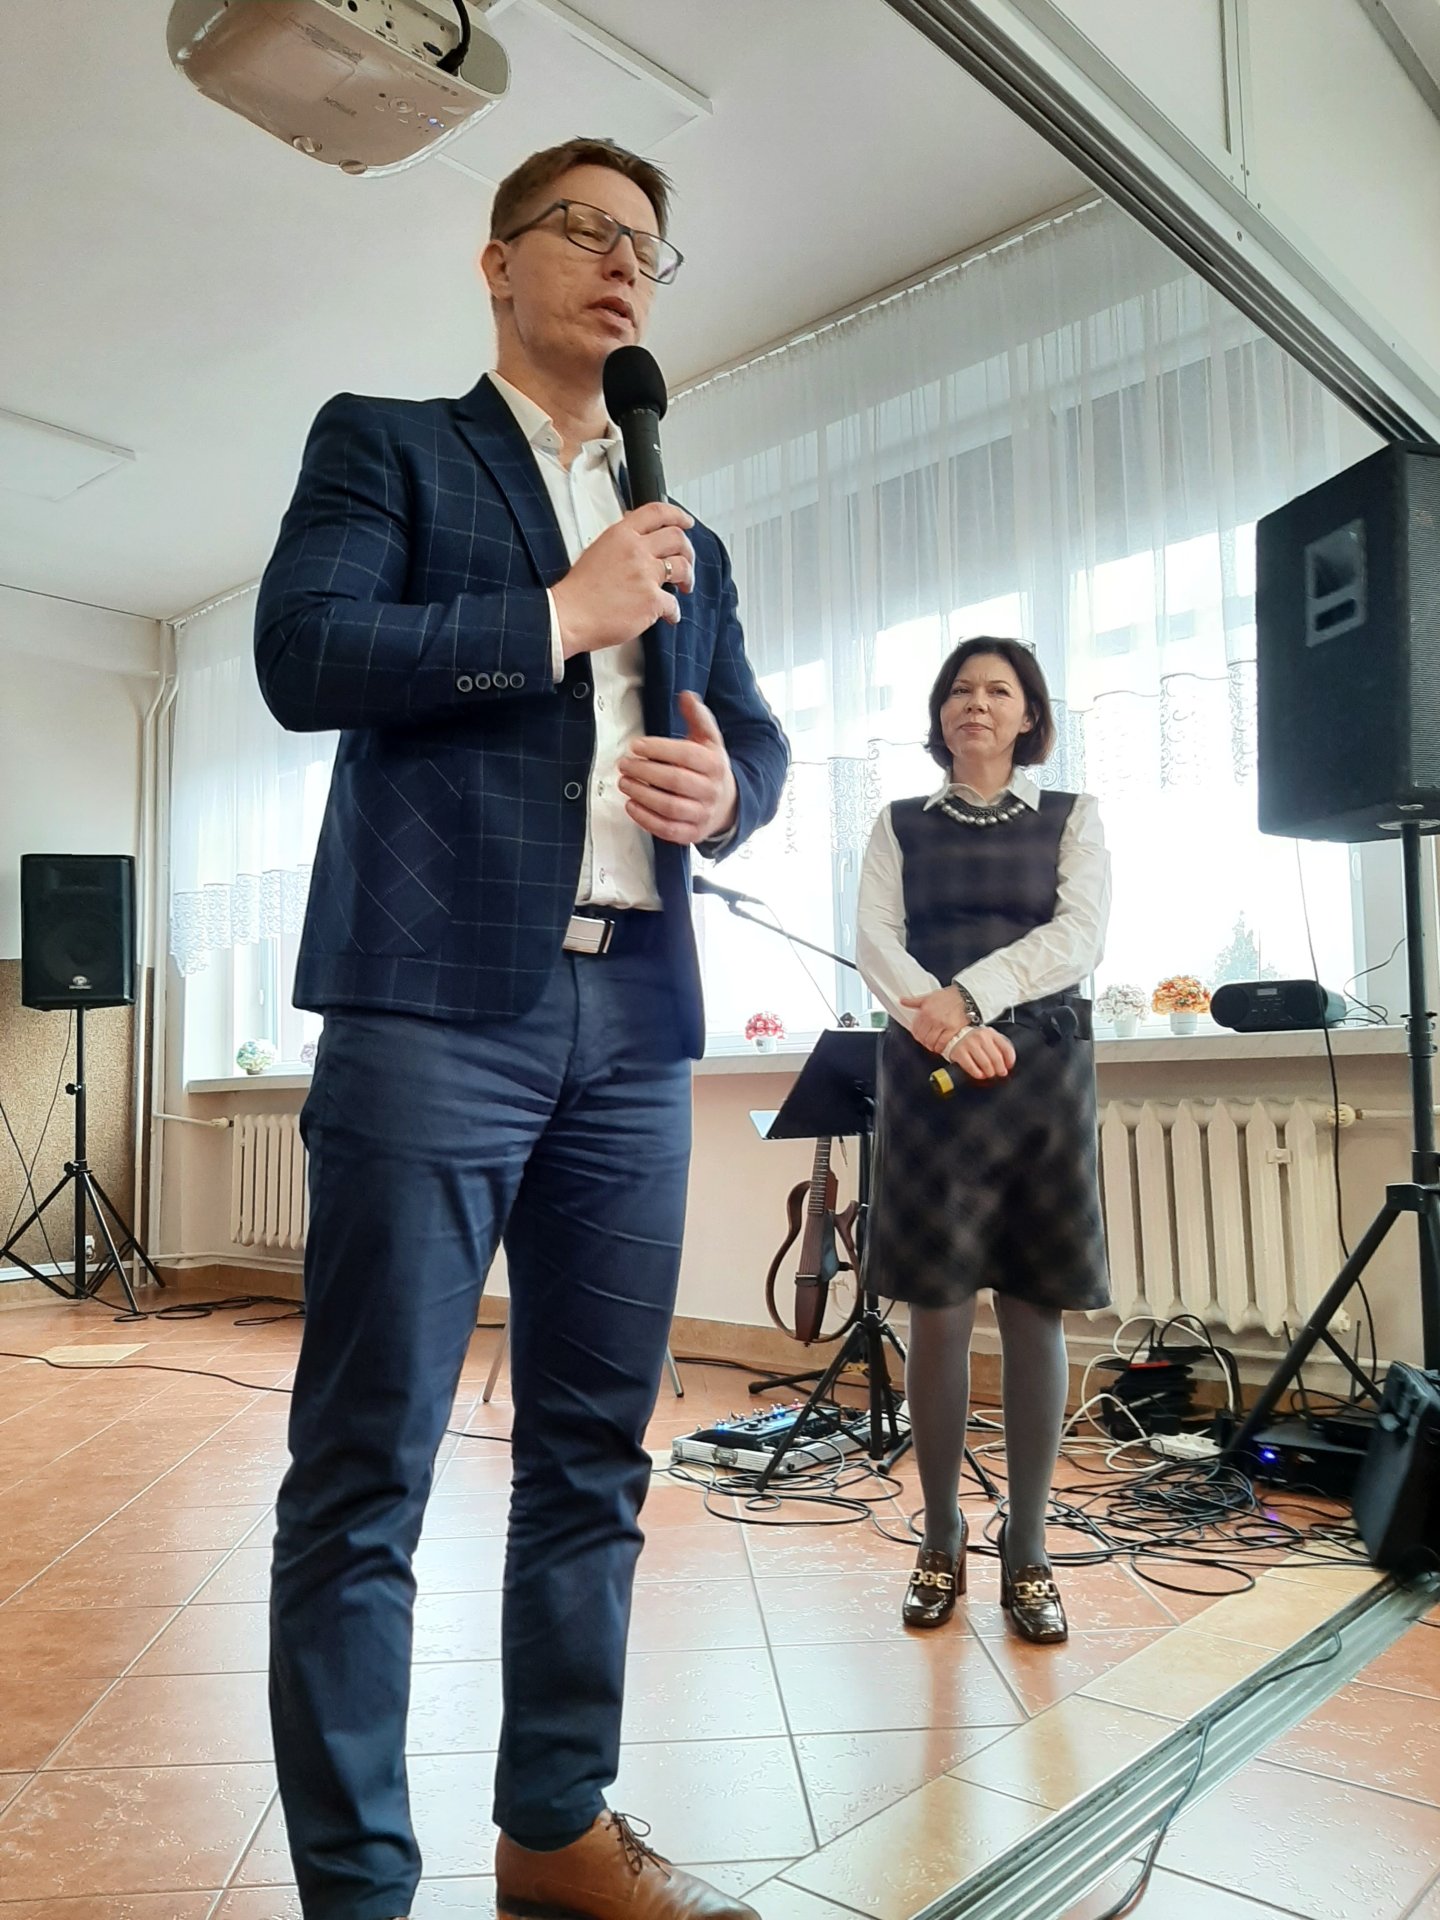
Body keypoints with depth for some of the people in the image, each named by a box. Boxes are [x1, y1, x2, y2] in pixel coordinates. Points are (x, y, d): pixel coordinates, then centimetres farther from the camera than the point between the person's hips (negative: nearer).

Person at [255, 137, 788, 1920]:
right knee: (368, 1469, -1)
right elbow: (304, 652, -6)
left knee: (595, 1452, 11)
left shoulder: (685, 537, 24)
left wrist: (727, 788, -1)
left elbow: (756, 732, 22)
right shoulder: (384, 442, 10)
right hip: (438, 1004, -5)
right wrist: (563, 614, -4)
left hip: (633, 1026, 6)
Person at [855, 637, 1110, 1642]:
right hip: (928, 1075, 0)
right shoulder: (900, 826, 15)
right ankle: (941, 1546, 14)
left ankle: (1028, 1553, 13)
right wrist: (943, 1023, -16)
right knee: (938, 1313, -1)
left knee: (1035, 1316, 1)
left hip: (1044, 1070, 0)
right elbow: (876, 943, 1)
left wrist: (970, 993, -14)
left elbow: (1079, 938, -1)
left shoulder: (1072, 817, 13)